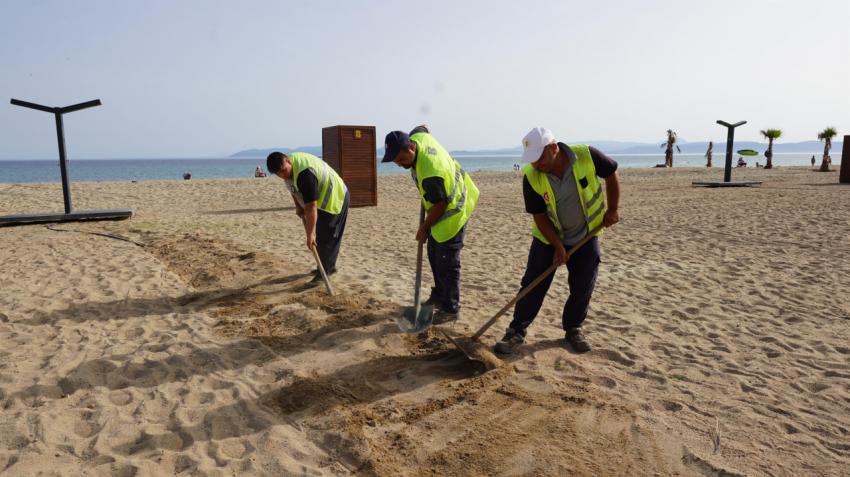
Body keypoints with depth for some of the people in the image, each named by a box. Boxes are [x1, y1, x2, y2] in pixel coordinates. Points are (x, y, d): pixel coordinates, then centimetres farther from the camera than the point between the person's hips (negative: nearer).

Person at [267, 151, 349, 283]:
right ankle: (329, 266, 29)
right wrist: (298, 206, 3)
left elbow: (311, 207, -36)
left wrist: (310, 234, -33)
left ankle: (324, 271, 2)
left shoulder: (304, 174, -36)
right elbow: (293, 187, 16)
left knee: (326, 237, -8)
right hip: (324, 197, 10)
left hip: (334, 199, -10)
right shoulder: (289, 166, -5)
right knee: (321, 235, 17)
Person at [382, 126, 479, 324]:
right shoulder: (418, 136, -11)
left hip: (452, 212, -10)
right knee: (434, 254, 18)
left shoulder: (431, 173, -37)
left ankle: (450, 309, 8)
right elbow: (423, 128, 15)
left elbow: (439, 205, -25)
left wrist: (424, 228, -10)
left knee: (447, 262, -4)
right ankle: (439, 296, 32)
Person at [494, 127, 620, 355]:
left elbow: (611, 174, -4)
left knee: (583, 287, 4)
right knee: (533, 285, -3)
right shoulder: (531, 177, -22)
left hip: (586, 236, 1)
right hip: (548, 237, 0)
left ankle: (573, 329, 25)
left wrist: (612, 210, -2)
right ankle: (516, 332, 8)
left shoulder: (587, 156, -23)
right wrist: (558, 246, -18)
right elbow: (539, 216, -14)